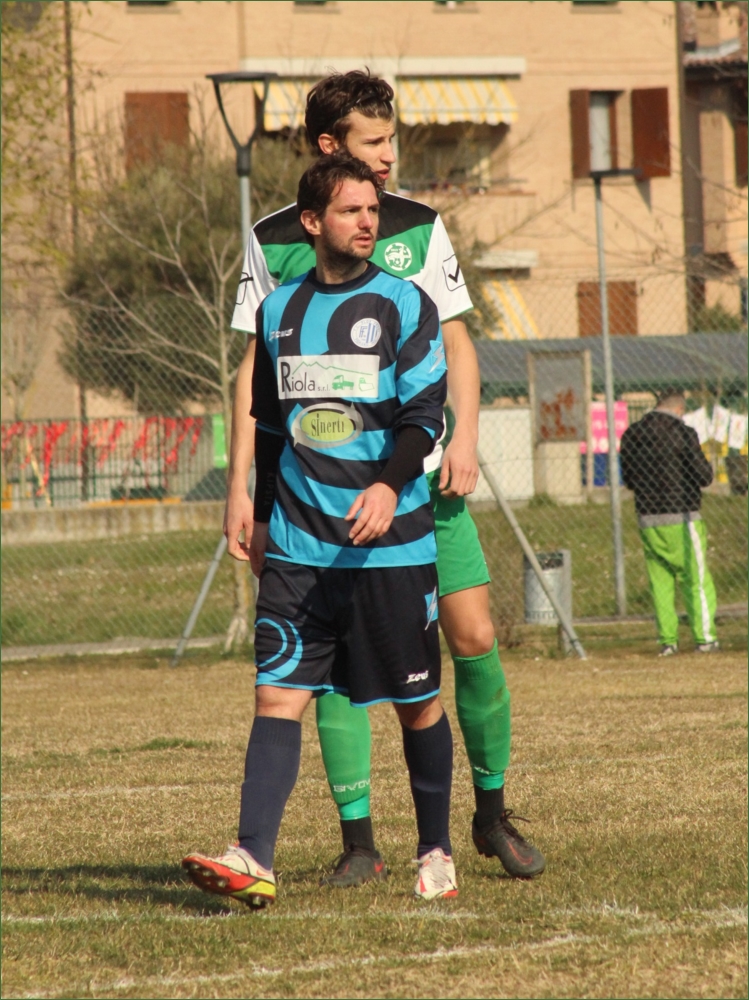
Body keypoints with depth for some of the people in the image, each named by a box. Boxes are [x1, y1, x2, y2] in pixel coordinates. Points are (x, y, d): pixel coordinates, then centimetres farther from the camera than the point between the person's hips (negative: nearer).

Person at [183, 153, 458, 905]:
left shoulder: (403, 305, -1)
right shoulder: (279, 310, 11)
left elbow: (424, 413, -8)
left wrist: (390, 484, -24)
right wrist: (263, 517, 22)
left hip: (391, 546, -3)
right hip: (297, 550, 3)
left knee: (416, 701, 6)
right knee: (278, 694, -9)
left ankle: (435, 853, 21)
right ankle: (253, 861, -16)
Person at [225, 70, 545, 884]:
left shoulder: (418, 228, 5)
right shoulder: (273, 242, 1)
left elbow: (455, 342, 8)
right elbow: (255, 367, 4)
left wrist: (463, 436, -8)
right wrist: (240, 487, -1)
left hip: (422, 477, 1)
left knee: (474, 638, -3)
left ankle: (491, 811, 14)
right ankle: (358, 839, 2)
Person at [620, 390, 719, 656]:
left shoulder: (631, 435, 4)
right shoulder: (683, 433, -11)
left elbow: (628, 479, 13)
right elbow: (704, 476, -12)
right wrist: (705, 462, 9)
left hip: (647, 520, 4)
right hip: (681, 519, -4)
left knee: (660, 581, 9)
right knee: (696, 579, 4)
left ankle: (667, 640, 6)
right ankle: (704, 636, 2)